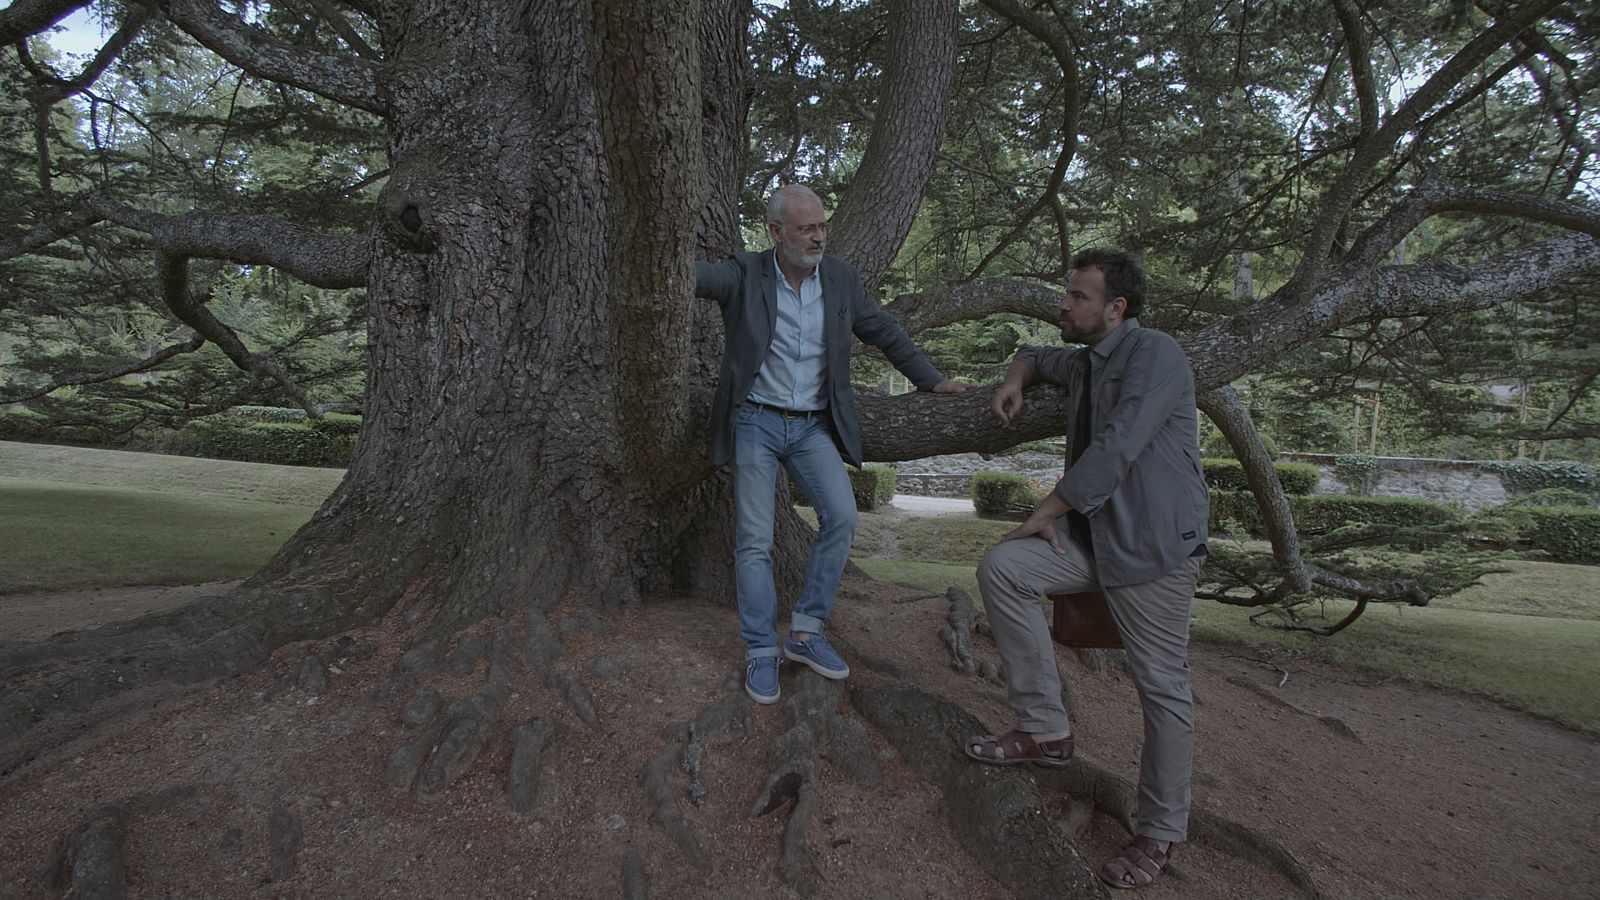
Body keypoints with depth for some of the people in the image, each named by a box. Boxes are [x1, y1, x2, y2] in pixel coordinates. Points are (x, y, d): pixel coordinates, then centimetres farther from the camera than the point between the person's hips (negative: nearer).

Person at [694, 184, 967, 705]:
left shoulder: (840, 278, 4)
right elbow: (704, 275, -23)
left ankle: (805, 633, 0)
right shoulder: (745, 275, -6)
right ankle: (761, 653, 8)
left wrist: (931, 380, 16)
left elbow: (884, 333, 13)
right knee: (754, 540, -4)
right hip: (756, 423, -3)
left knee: (841, 516, -15)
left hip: (813, 426, 3)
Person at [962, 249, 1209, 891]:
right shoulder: (1083, 362, 15)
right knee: (1001, 568, -11)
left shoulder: (1155, 355, -12)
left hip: (1154, 543, -8)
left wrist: (1045, 513, -14)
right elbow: (1035, 356, 37)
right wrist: (1015, 379, 12)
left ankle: (1160, 832, 15)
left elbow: (1115, 449, -21)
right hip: (1091, 533, 8)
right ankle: (1045, 729, -4)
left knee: (1162, 688, -1)